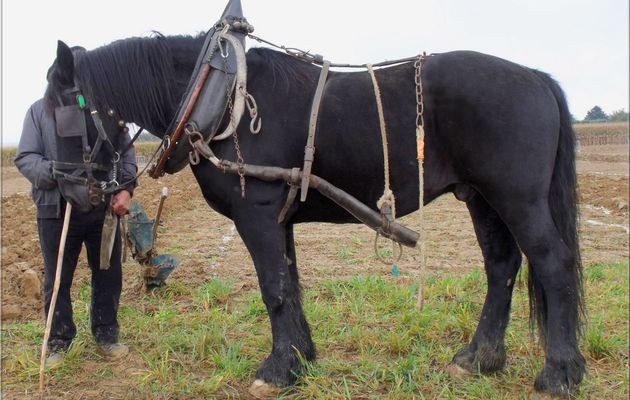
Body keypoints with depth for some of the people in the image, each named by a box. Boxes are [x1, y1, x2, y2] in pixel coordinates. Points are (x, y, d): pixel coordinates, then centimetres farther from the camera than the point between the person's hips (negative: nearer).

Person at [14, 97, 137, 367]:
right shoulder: (40, 110, 1)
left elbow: (126, 151, 8)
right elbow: (25, 158, -3)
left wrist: (126, 188, -6)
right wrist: (54, 173, -22)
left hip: (105, 207, 1)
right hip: (57, 210, -1)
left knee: (108, 275, 10)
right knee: (57, 279, 9)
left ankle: (106, 336, 28)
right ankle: (58, 342, 26)